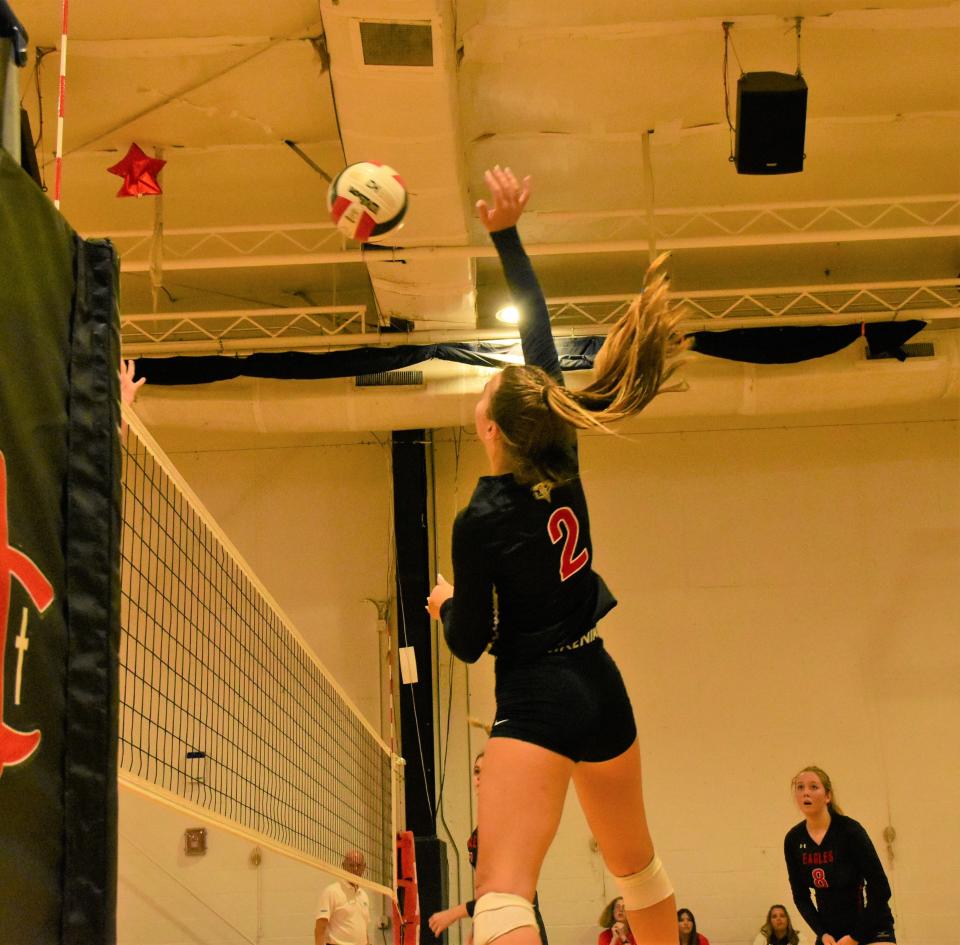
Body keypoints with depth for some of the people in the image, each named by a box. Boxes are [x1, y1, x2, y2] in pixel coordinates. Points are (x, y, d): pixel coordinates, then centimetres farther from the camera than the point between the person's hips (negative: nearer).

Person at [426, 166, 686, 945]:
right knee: (637, 865, 25)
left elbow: (468, 643, -8)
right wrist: (507, 234, 8)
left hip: (537, 698, -7)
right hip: (601, 683, 8)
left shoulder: (481, 522, -18)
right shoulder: (563, 459, -3)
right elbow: (540, 336, 6)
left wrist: (448, 606, 14)